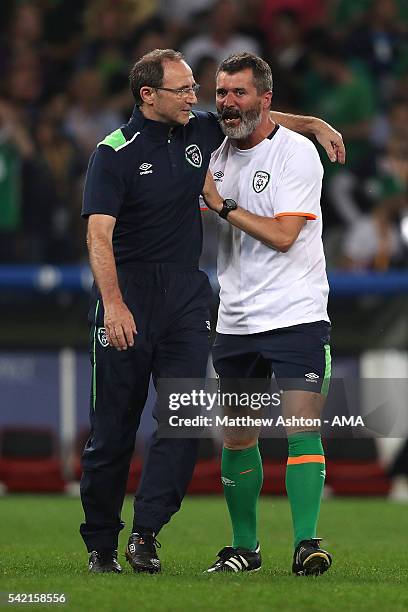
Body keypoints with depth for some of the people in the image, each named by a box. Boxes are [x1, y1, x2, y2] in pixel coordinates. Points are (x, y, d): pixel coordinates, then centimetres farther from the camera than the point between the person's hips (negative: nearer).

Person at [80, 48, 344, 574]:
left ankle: (145, 534, -11)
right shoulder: (115, 152, -9)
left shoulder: (200, 132, 8)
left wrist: (314, 124, 16)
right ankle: (100, 544, 12)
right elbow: (99, 234, -18)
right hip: (128, 292, -5)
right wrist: (114, 303, -30)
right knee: (114, 425, 0)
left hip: (186, 294, 5)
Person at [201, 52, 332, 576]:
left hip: (296, 316, -6)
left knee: (301, 428, -14)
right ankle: (244, 547, 17)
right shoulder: (218, 156, 11)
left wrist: (223, 204, -10)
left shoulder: (296, 151, -7)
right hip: (235, 324, 6)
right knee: (237, 438, 7)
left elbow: (282, 235, -15)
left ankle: (306, 543, -15)